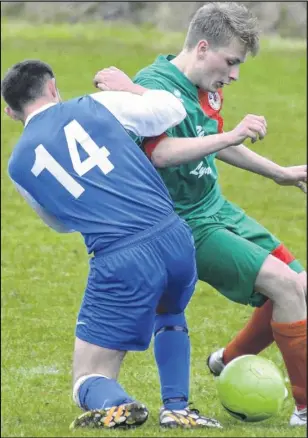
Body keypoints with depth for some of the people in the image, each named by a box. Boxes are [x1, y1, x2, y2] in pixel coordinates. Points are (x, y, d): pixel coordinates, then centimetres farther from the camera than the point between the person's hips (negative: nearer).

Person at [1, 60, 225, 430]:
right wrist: (126, 85, 34)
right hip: (175, 239, 3)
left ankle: (114, 406, -26)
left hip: (120, 262, -3)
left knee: (89, 380, 9)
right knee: (168, 311, 38)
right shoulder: (97, 105, 9)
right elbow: (173, 109, 19)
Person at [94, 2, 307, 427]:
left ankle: (230, 360, 26)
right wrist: (233, 135, -39)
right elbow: (162, 153, -37)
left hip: (217, 210, 9)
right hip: (185, 226, -9)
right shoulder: (154, 85, -20)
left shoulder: (209, 89, 9)